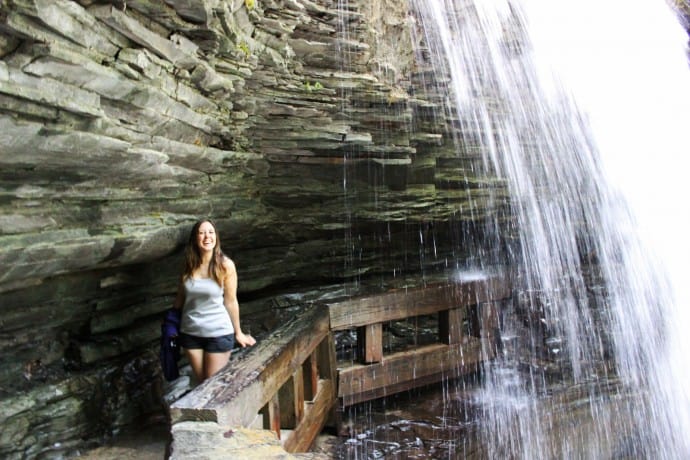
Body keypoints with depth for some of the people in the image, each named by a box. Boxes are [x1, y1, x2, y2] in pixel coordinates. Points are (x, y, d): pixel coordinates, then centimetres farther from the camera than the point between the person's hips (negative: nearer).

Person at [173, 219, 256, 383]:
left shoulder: (225, 265, -13)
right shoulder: (189, 265, -2)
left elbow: (230, 301, -8)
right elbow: (180, 298, 8)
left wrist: (238, 333, -1)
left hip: (219, 333, -3)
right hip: (190, 332, 4)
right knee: (201, 382, 16)